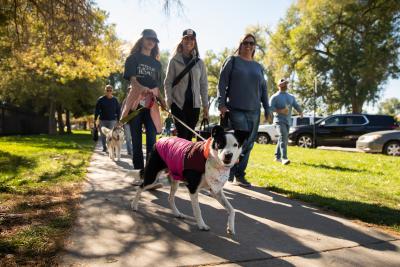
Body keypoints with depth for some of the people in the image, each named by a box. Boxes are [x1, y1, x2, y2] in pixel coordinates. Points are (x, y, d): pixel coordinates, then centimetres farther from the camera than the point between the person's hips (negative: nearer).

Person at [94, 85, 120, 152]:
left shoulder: (115, 100, 7)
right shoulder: (100, 99, 3)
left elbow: (118, 111, 12)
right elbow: (97, 110, 4)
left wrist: (118, 121, 8)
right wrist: (95, 120, -1)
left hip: (112, 120, 0)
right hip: (103, 120, 1)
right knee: (103, 135, 6)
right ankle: (104, 148, 21)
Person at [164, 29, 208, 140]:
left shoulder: (199, 63, 12)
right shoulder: (174, 61, 4)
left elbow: (203, 84, 11)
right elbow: (168, 83, 2)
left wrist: (205, 105, 5)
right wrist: (169, 101, -10)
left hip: (194, 104, 3)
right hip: (178, 103, -3)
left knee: (190, 136, 4)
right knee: (182, 135, -8)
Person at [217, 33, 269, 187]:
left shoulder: (258, 67, 19)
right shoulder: (232, 61, 7)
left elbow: (263, 89, 19)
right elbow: (222, 83, -1)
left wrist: (267, 110, 12)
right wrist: (221, 104, -11)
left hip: (254, 111, 5)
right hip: (236, 109, -5)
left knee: (248, 144, 3)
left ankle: (239, 175, 14)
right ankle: (229, 169, 6)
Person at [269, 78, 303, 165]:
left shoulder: (291, 97, 18)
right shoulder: (275, 97, -1)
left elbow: (296, 105, 8)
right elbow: (270, 107, -11)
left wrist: (300, 111, -13)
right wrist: (280, 111, -24)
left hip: (288, 121, 7)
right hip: (279, 120, -7)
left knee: (283, 138, 10)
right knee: (283, 137, -22)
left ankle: (277, 157, 21)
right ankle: (284, 158, -29)